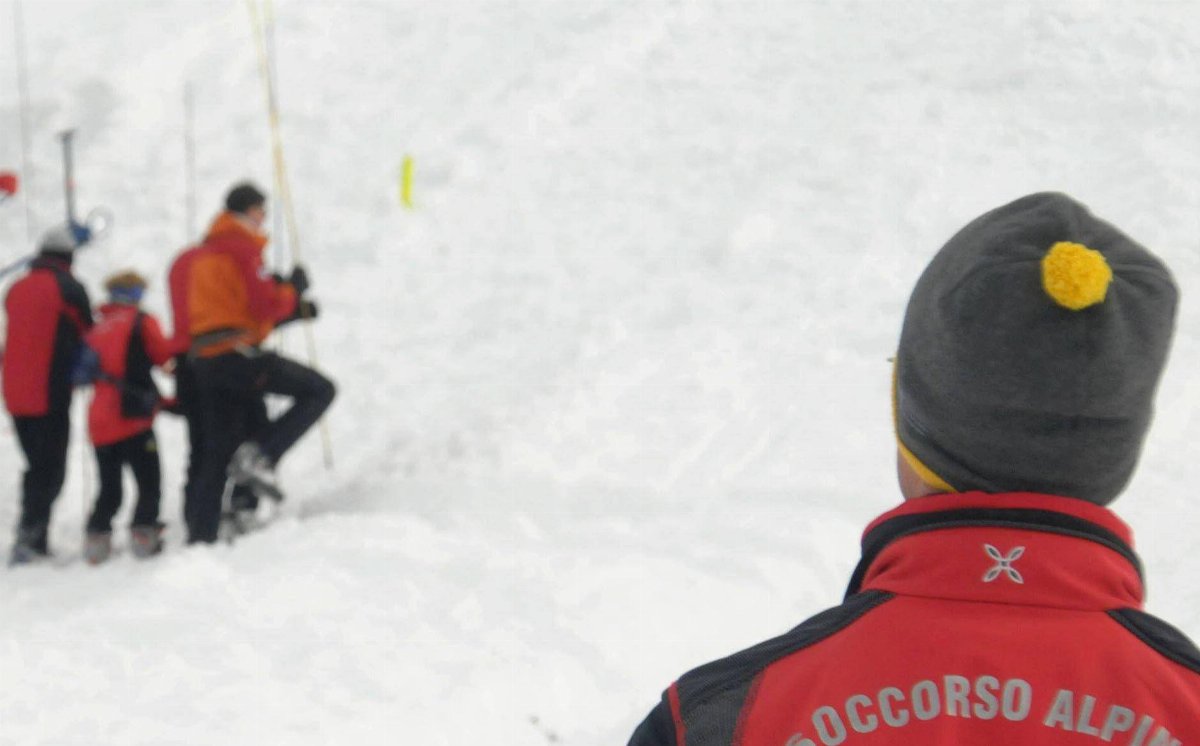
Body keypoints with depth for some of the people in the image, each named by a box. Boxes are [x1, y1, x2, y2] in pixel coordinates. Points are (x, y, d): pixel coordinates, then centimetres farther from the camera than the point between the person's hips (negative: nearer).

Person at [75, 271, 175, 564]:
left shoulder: (98, 329, 15)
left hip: (99, 422, 6)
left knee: (109, 491, 14)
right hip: (132, 419, -6)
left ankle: (96, 538, 6)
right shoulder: (142, 322, -1)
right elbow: (163, 354, -5)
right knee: (149, 483, 0)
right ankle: (143, 534, -10)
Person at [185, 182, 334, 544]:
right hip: (238, 354, -9)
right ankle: (261, 455, -14)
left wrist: (295, 310, 21)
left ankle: (200, 535, 9)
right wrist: (294, 287, 4)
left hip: (205, 360, 9)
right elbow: (267, 304, -14)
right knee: (319, 391, -3)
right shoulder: (242, 247, -6)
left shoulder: (207, 251, 24)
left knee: (216, 454, 12)